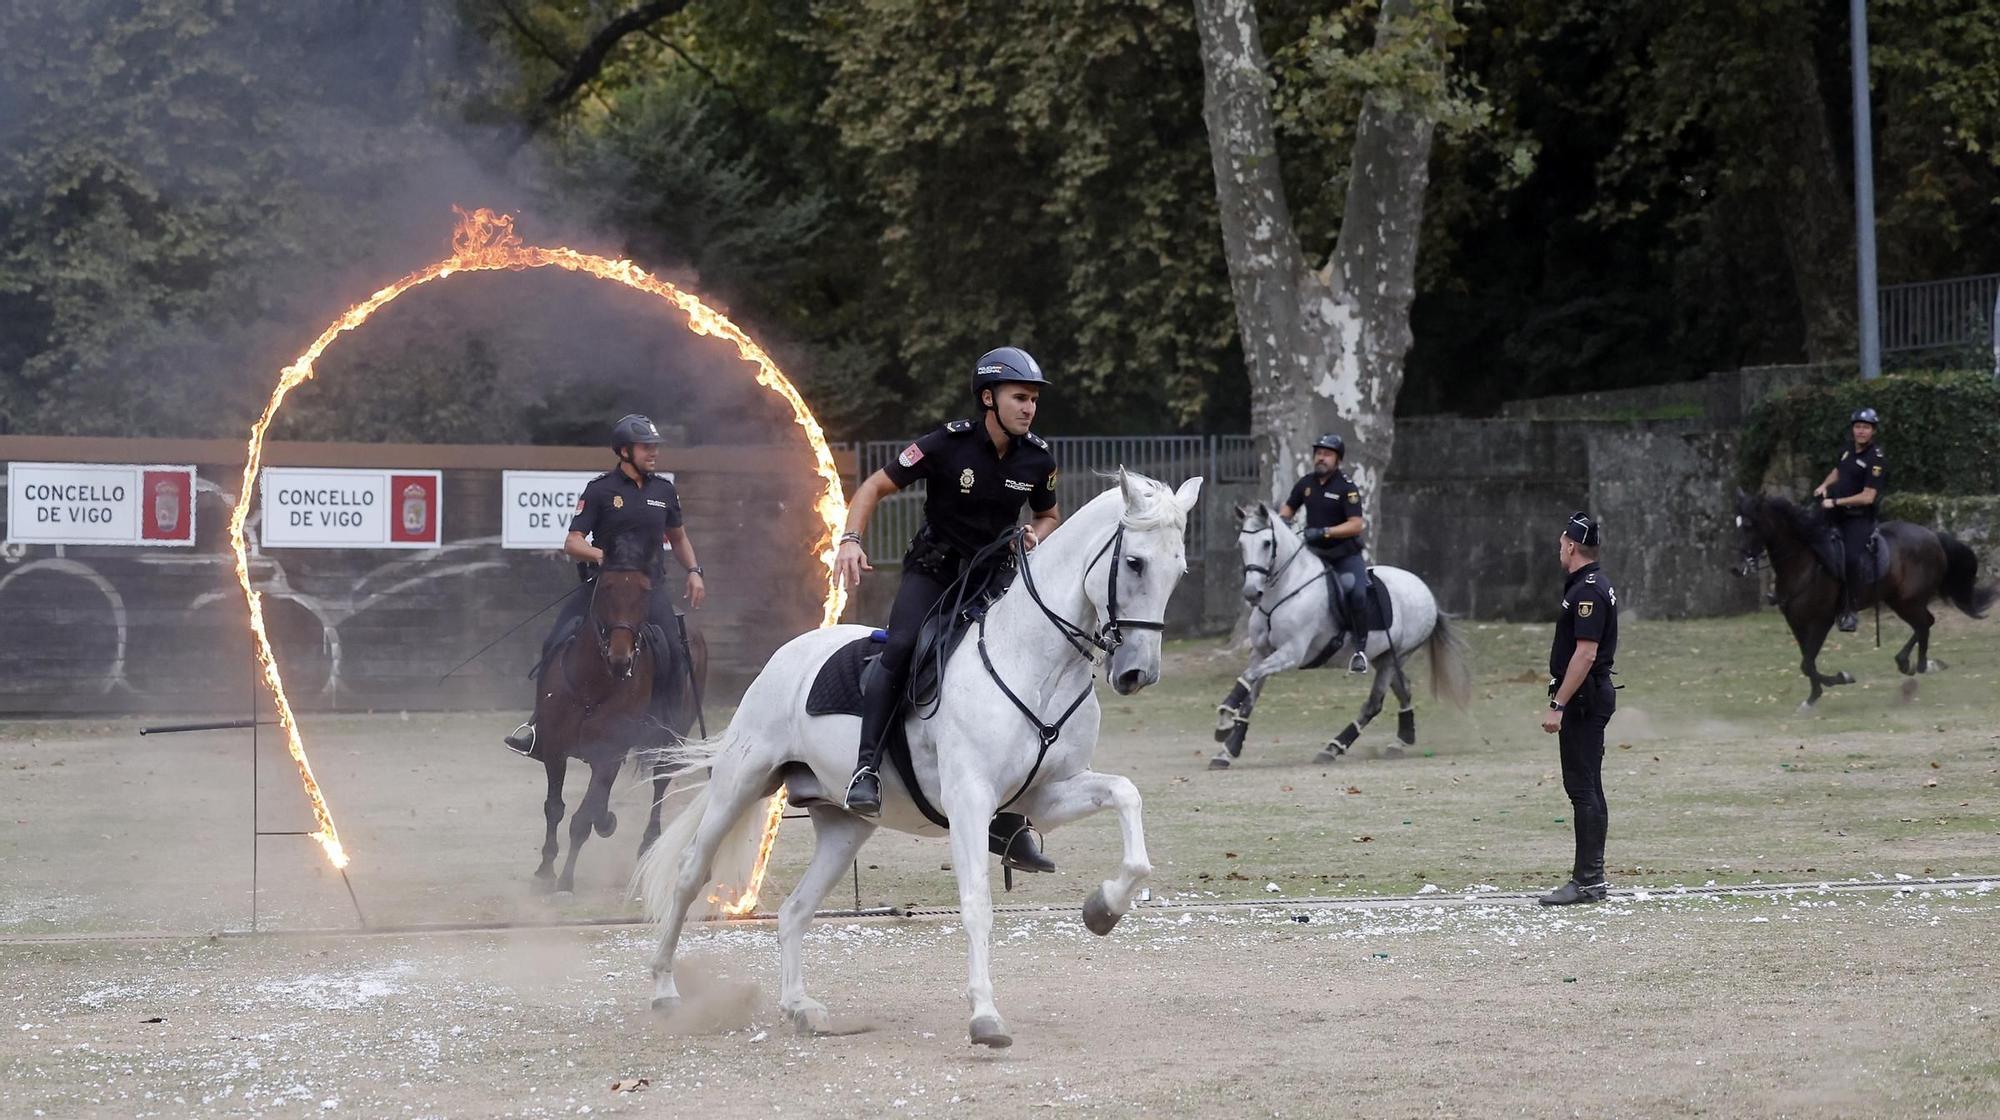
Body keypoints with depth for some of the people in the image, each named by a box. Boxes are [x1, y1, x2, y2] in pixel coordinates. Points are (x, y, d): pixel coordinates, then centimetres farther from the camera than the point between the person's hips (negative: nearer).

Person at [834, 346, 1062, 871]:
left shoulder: (1038, 459, -3)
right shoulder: (949, 444, -15)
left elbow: (1049, 515, 16)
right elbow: (875, 487, -11)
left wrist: (1036, 533, -8)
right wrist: (851, 541, -27)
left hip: (995, 576, 4)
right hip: (934, 569, -4)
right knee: (901, 646, -32)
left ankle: (1011, 824, 1)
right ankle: (867, 767, -30)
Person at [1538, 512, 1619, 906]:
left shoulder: (1587, 591, -17)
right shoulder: (1593, 586, 16)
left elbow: (1586, 653, -24)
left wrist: (1557, 705, -24)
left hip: (1584, 697, -11)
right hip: (1593, 697, 11)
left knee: (1582, 788, -10)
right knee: (1587, 788, 13)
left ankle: (1588, 880, -12)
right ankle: (1591, 877, 16)